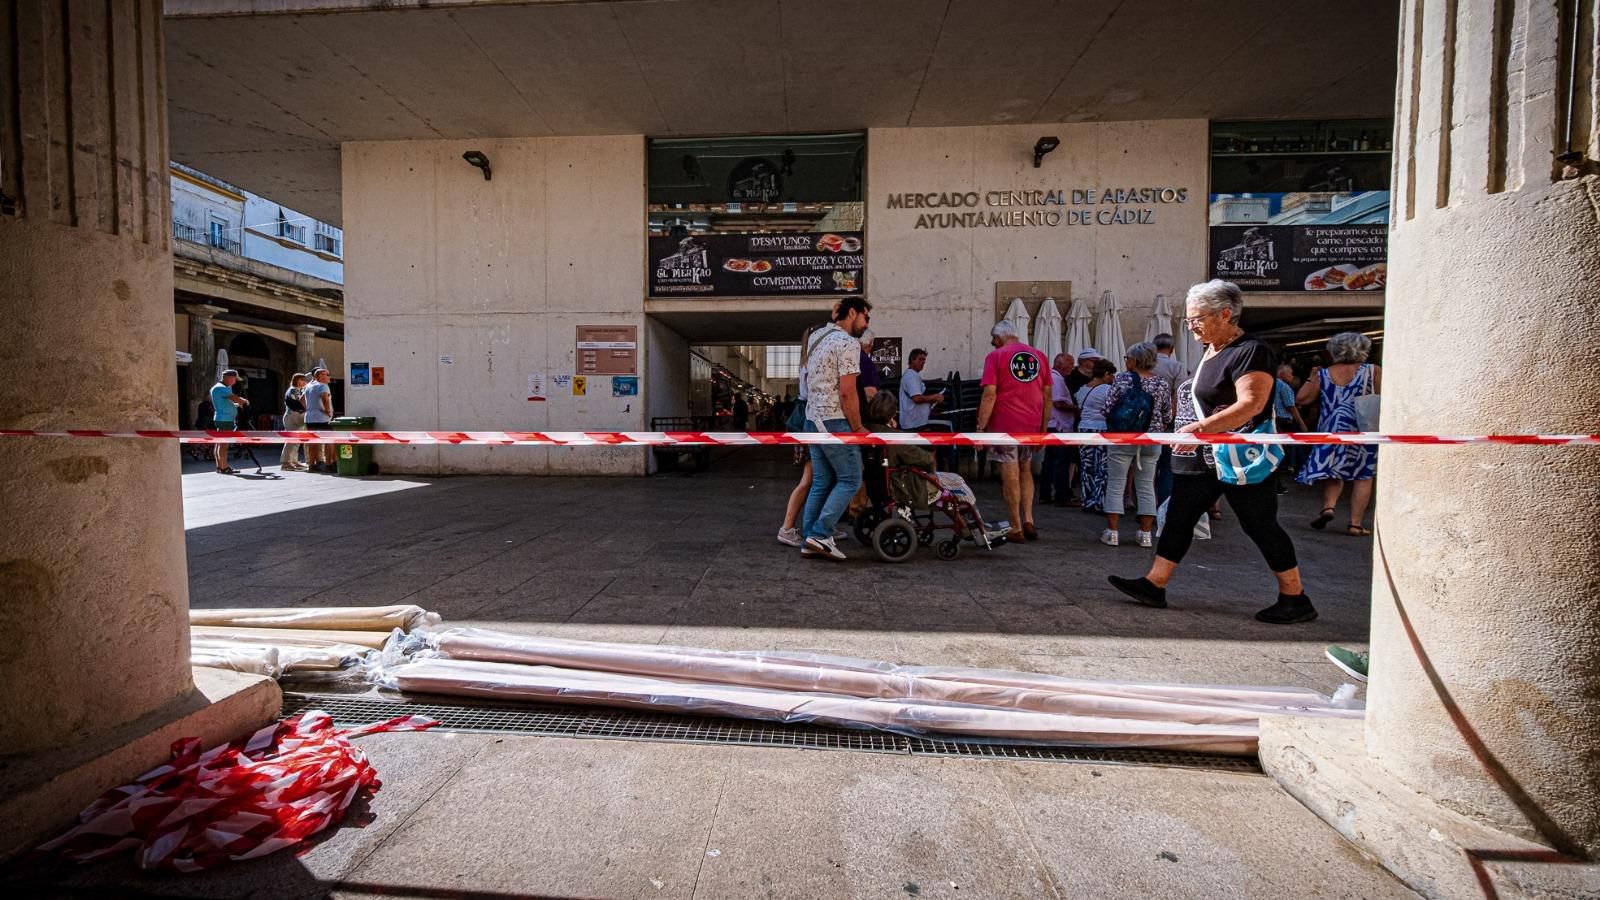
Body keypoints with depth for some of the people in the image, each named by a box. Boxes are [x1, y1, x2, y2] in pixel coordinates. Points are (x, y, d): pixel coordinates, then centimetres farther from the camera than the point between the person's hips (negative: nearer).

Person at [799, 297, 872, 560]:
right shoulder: (848, 343, -11)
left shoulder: (818, 337, 18)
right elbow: (847, 393, -17)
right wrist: (858, 428, -9)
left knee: (821, 482, 11)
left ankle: (810, 540, 11)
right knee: (850, 479, -2)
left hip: (812, 418, 9)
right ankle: (821, 534, -6)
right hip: (833, 421, -9)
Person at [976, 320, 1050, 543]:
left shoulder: (995, 356, -5)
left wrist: (981, 428, -9)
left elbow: (989, 395, -13)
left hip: (1005, 426, -5)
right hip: (1032, 425, 5)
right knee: (1025, 471, 20)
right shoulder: (1039, 356, 10)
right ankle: (1028, 520, 13)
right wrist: (1044, 428, 17)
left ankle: (1017, 529, 9)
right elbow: (1047, 395, 11)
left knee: (1010, 476, 2)